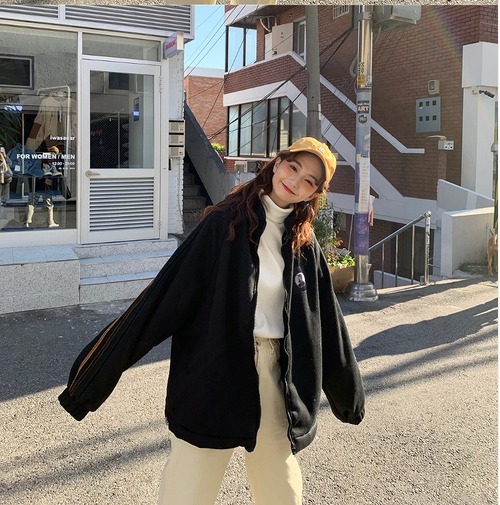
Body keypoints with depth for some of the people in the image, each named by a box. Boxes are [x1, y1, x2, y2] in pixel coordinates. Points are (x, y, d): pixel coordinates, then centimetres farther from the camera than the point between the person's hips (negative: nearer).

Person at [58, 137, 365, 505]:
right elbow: (168, 295, -12)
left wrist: (347, 393, 21)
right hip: (215, 371, -4)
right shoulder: (225, 222, -8)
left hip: (277, 373, 4)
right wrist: (99, 373, -12)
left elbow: (326, 322, 12)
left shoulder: (305, 244, 4)